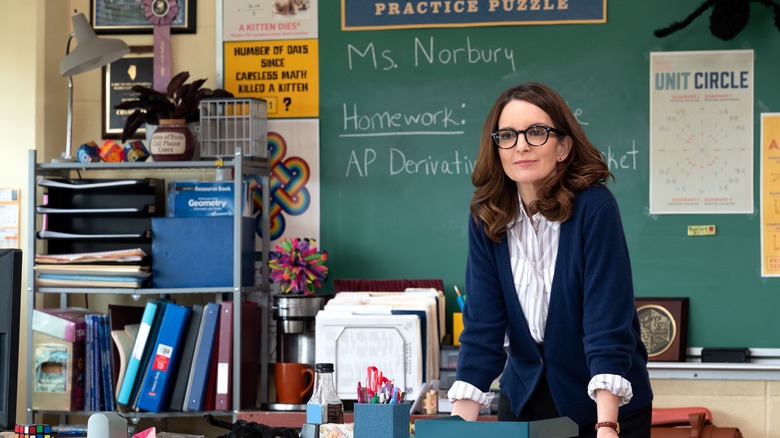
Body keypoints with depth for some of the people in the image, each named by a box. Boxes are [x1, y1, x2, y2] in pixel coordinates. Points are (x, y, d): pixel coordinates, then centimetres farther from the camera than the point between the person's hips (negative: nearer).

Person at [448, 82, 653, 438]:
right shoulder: (486, 217, -7)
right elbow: (482, 325, -9)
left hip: (606, 402, -4)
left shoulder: (594, 207, -20)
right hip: (525, 394, 4)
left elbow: (608, 321, -25)